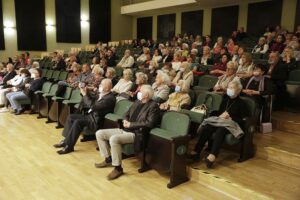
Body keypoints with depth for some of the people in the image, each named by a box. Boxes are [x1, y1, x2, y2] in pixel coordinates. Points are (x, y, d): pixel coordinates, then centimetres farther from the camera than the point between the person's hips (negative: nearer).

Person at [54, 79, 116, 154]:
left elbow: (93, 106, -27)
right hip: (90, 114, 10)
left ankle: (69, 146, -15)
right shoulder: (101, 93, 7)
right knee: (71, 117, 6)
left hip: (96, 120, -10)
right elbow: (92, 99, 20)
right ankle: (66, 140, 9)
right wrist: (86, 92, 2)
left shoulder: (110, 98, -22)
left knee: (77, 122, -27)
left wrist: (85, 95, -19)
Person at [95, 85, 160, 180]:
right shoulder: (137, 102, 15)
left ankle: (118, 168, -18)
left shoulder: (153, 106, -8)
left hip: (136, 133, -9)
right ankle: (108, 159, 15)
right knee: (99, 133, 2)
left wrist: (131, 124, -16)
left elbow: (149, 123, -20)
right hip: (124, 129, 9)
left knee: (114, 139, -34)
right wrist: (125, 121, 0)